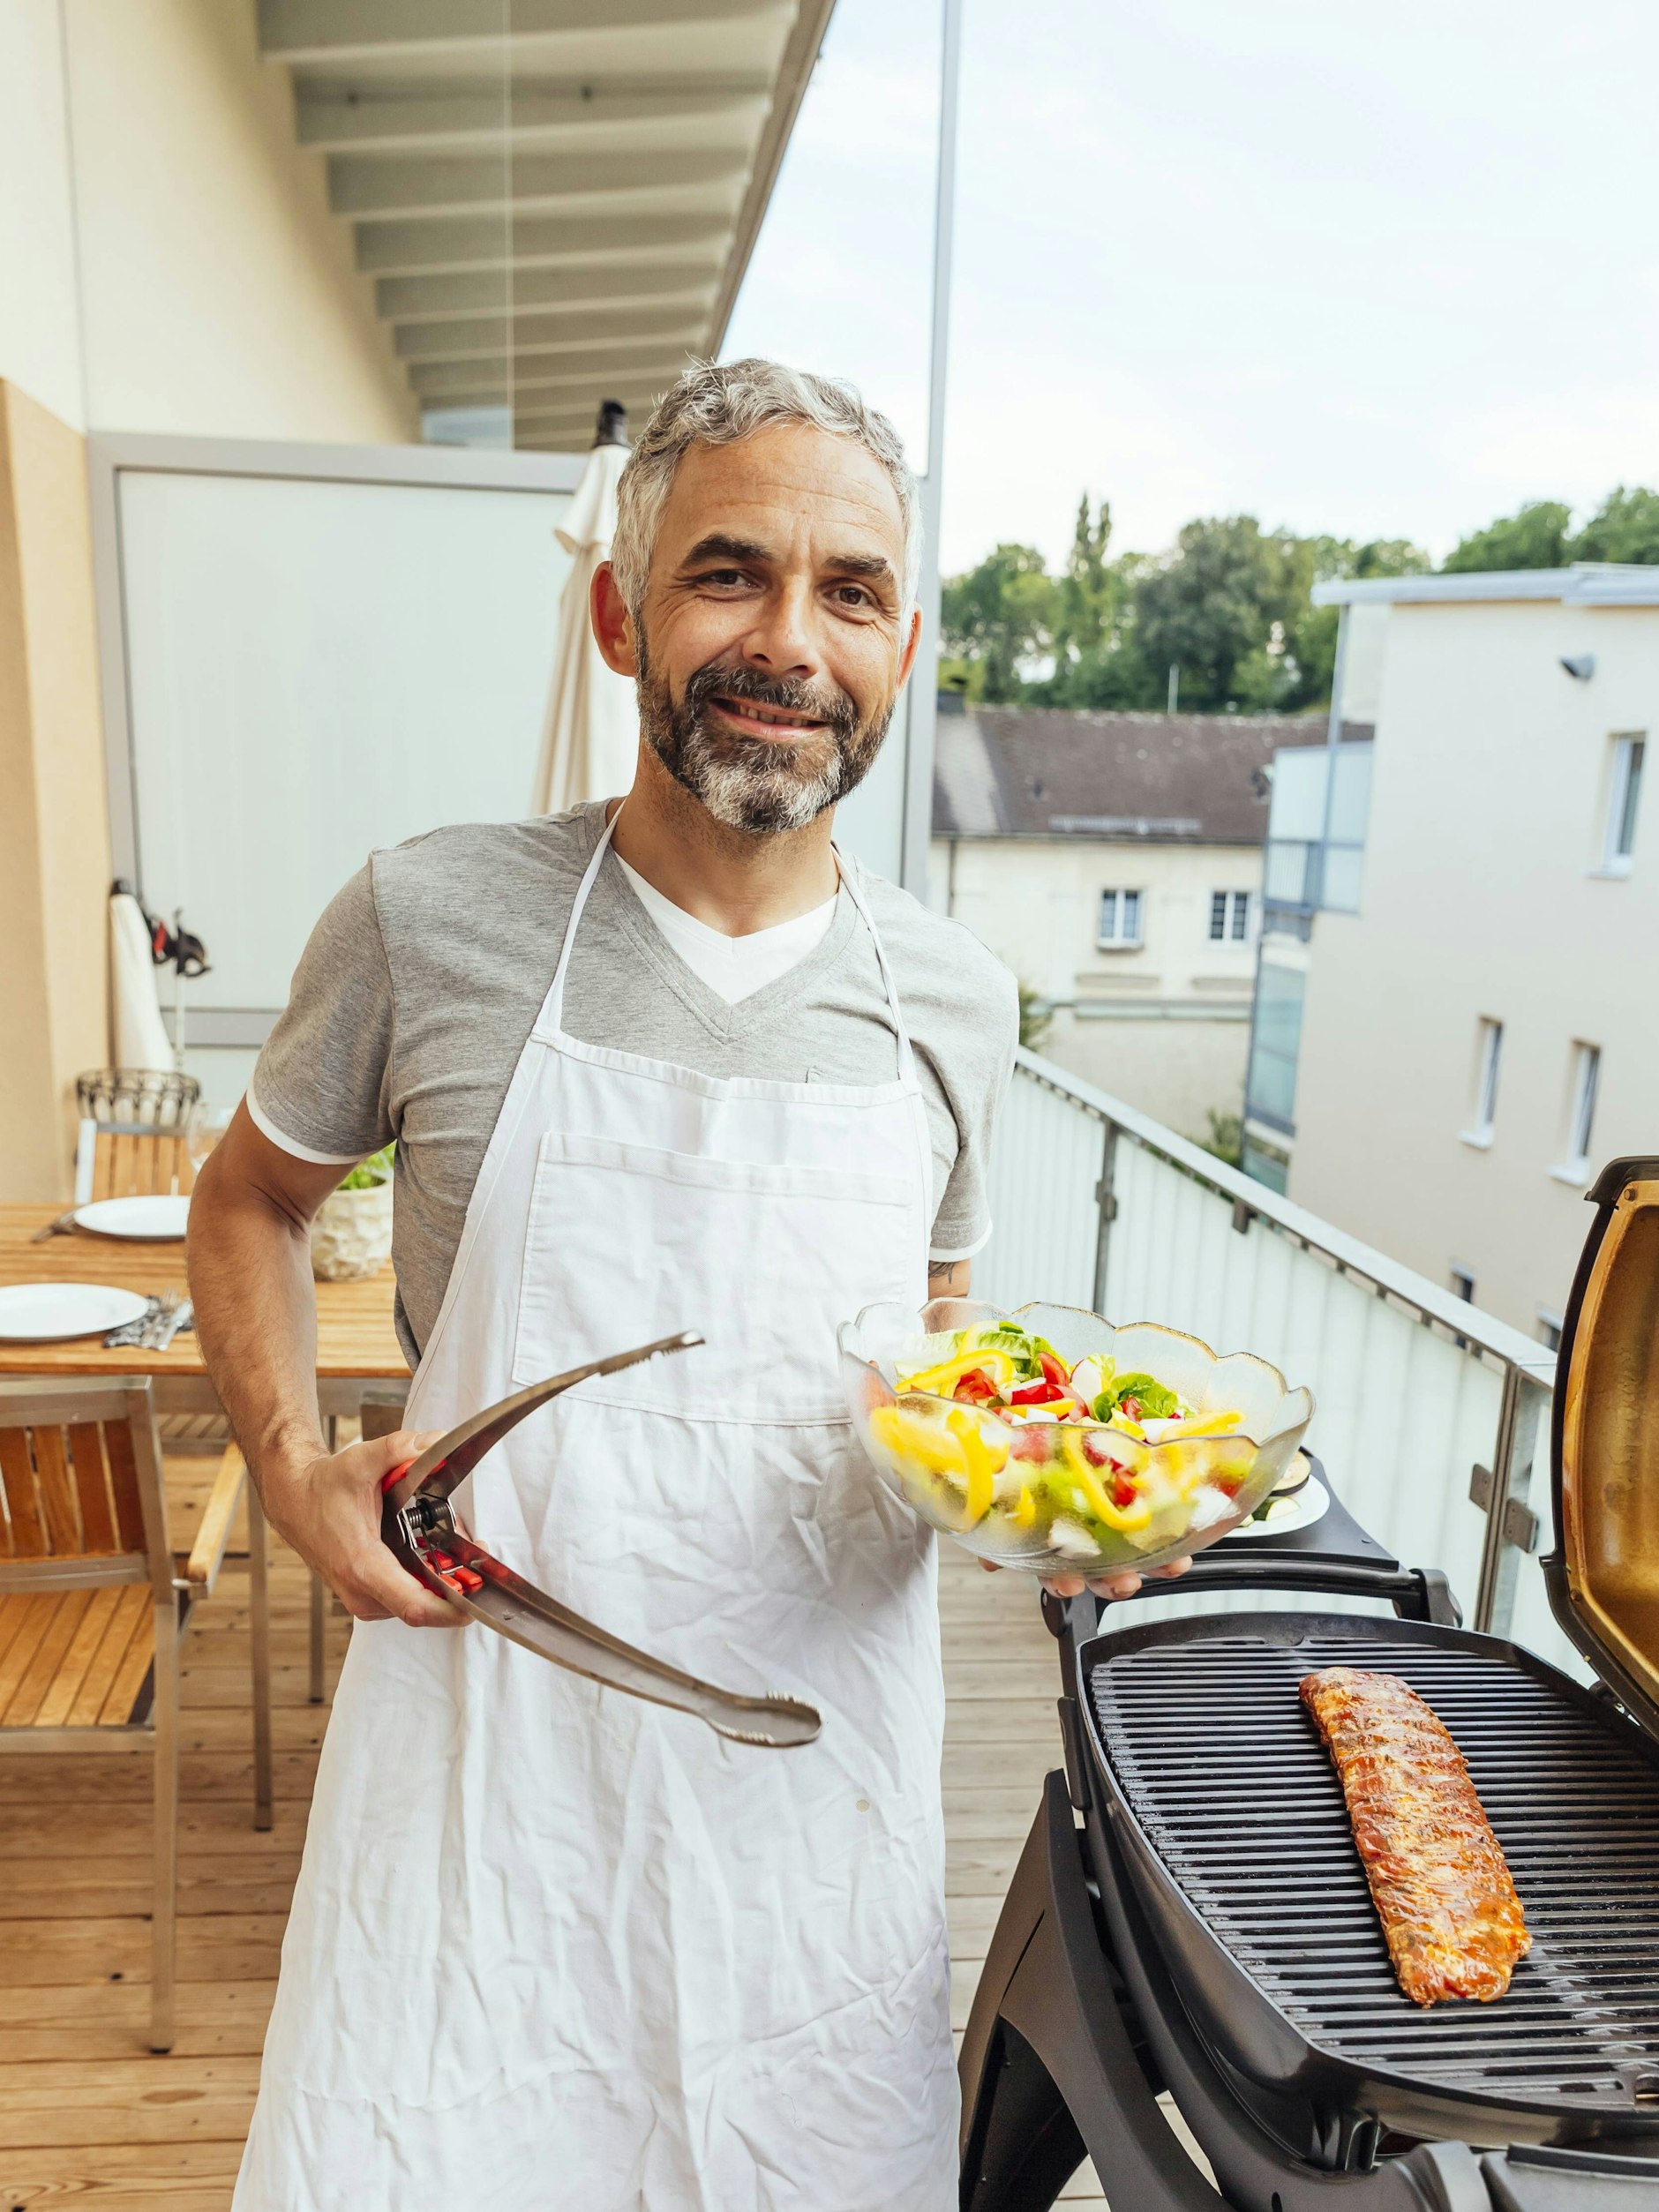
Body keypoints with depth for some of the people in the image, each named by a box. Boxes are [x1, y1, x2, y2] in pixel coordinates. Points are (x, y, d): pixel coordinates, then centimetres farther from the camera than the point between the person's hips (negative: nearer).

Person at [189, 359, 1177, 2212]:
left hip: (816, 1779, 3)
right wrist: (294, 1471, -9)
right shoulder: (431, 919, -10)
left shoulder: (953, 999, -1)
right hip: (488, 1760, -2)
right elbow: (247, 1203, 6)